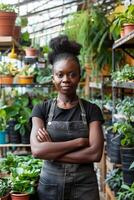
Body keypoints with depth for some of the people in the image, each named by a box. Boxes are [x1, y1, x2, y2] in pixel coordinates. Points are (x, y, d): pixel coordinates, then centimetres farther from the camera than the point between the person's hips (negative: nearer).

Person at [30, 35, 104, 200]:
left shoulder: (91, 110, -1)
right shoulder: (42, 109, -1)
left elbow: (95, 153, -13)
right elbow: (37, 150, -15)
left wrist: (51, 151, -14)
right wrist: (78, 142, -16)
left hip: (84, 186, 0)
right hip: (49, 186, 1)